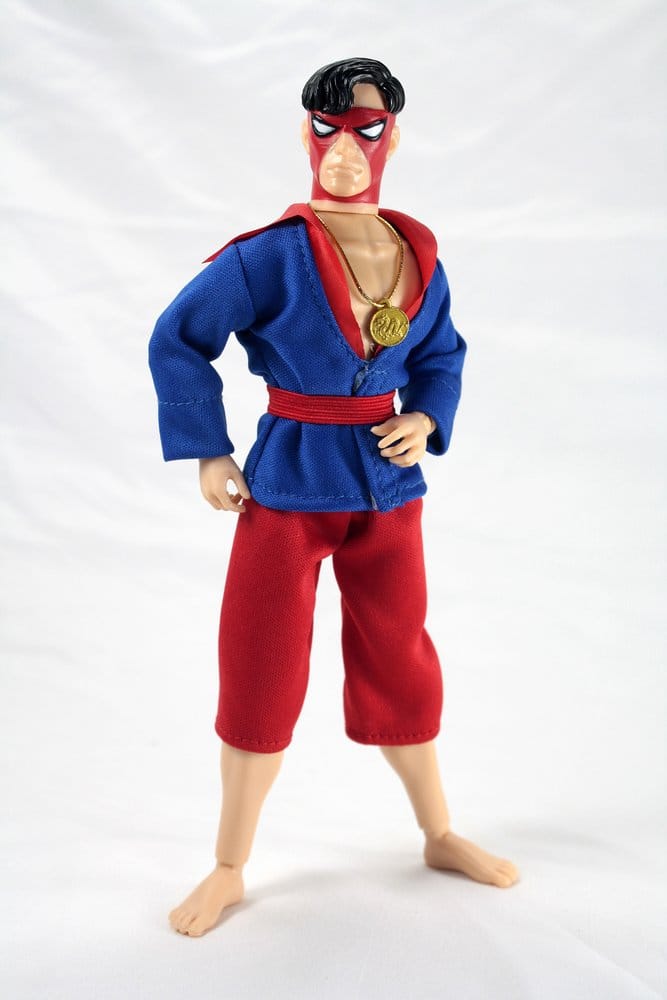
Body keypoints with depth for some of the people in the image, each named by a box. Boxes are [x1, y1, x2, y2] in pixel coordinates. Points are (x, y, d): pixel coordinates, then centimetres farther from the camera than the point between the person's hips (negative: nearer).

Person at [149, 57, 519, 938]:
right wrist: (208, 454, -9)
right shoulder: (274, 255, -15)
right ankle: (229, 870, 22)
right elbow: (179, 340, -9)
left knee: (401, 667, 16)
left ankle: (439, 837, 36)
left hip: (388, 486, 4)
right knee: (262, 679, 4)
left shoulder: (419, 258, 0)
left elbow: (442, 355, 15)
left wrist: (425, 419, -4)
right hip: (289, 485, -4)